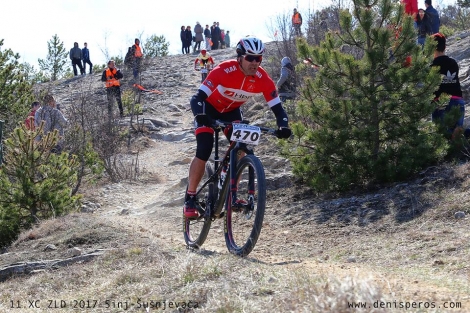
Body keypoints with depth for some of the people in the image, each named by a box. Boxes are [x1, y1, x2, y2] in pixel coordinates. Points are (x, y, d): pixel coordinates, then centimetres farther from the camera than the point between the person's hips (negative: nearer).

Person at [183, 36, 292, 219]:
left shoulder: (263, 79, -25)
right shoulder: (223, 71, -35)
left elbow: (277, 106, -22)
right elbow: (198, 97, -39)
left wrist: (283, 126, -42)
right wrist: (200, 116, -59)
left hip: (231, 111, 4)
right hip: (209, 109, -4)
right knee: (204, 152, -18)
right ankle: (190, 198, -5)